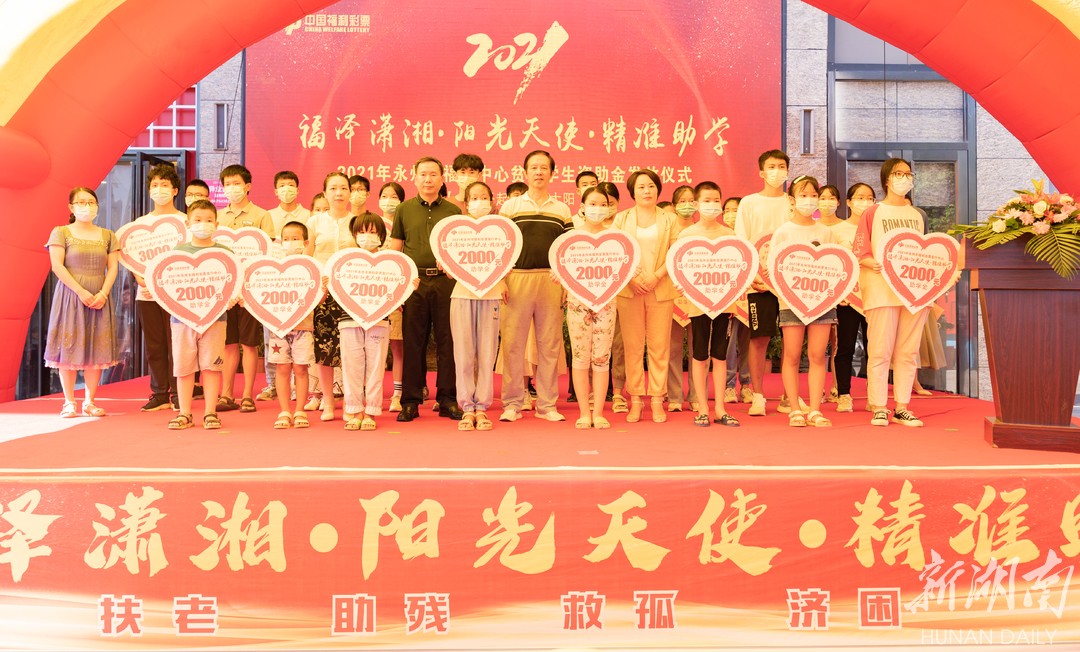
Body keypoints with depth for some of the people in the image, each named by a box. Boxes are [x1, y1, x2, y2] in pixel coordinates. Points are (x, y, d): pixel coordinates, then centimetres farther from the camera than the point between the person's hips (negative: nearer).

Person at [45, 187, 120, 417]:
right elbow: (57, 265, -8)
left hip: (99, 298, 3)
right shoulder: (61, 233, 2)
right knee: (69, 347, -3)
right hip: (71, 295, -3)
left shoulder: (107, 236, 11)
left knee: (97, 349, 2)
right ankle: (69, 402, 4)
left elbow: (112, 268, 4)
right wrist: (81, 291, -17)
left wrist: (103, 293, -11)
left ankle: (90, 401, 9)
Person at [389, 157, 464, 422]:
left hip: (445, 281, 0)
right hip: (414, 281, 0)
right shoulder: (404, 209, 11)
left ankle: (447, 400, 9)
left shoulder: (453, 211, 11)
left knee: (447, 340, 1)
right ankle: (410, 401, 9)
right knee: (413, 342, 2)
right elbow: (394, 249, 10)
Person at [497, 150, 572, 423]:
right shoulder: (510, 206, 8)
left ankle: (547, 404, 12)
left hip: (552, 281, 2)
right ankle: (512, 403, 8)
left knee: (550, 344, 4)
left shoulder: (562, 209, 14)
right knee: (513, 343, -1)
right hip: (518, 279, -2)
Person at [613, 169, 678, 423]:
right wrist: (631, 278, -10)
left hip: (661, 290, 0)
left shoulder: (669, 219, 11)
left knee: (659, 347, 0)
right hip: (629, 290, 0)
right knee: (633, 347, 0)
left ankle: (657, 400, 6)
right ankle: (635, 400, 5)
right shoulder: (622, 218, 12)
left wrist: (656, 276, -12)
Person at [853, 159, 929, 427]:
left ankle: (902, 407, 10)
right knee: (880, 350, -5)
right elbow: (859, 252, -1)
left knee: (908, 351, 4)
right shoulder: (873, 213, 5)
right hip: (882, 289, -4)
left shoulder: (918, 215, 17)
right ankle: (879, 407, 0)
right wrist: (876, 265, -19)